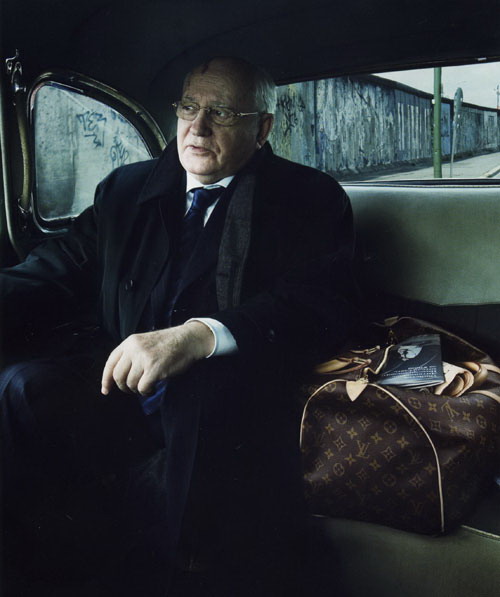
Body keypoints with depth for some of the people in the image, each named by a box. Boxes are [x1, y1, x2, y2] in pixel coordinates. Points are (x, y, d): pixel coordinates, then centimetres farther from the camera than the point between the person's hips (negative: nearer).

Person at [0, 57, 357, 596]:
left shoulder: (309, 199, 6)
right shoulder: (127, 188, 19)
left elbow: (321, 304, -10)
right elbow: (61, 270, 12)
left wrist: (199, 336, -26)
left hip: (229, 393, -4)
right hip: (120, 380, 5)